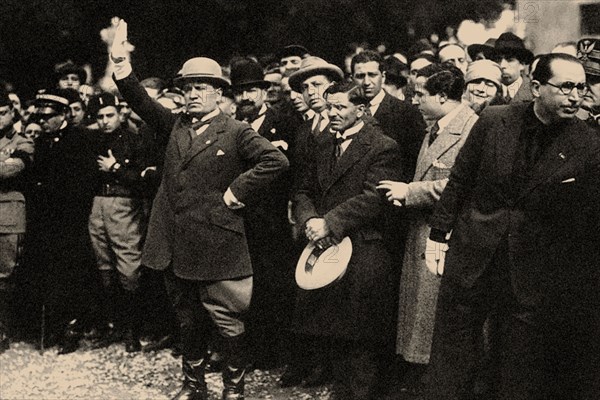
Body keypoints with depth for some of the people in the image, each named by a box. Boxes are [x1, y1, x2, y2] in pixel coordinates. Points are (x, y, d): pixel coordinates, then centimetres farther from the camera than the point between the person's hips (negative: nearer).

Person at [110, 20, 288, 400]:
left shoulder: (236, 133, -5)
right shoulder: (176, 126, 12)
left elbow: (276, 160, -15)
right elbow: (142, 102, 4)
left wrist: (236, 192, -15)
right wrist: (121, 61, -7)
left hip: (216, 246, -6)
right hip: (176, 246, 6)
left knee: (229, 321, 2)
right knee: (189, 321, 17)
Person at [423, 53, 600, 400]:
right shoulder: (494, 121, -5)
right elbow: (460, 180, 4)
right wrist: (439, 234, 3)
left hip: (534, 275, -1)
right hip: (471, 255, 1)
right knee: (450, 360, 11)